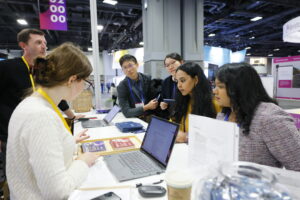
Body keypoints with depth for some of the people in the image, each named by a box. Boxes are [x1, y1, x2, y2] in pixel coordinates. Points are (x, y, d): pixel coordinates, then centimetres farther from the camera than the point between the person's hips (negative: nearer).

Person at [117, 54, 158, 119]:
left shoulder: (148, 79, 0)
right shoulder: (122, 86, -6)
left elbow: (155, 99, 9)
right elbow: (126, 112, -11)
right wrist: (147, 107, -20)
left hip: (151, 117, 2)